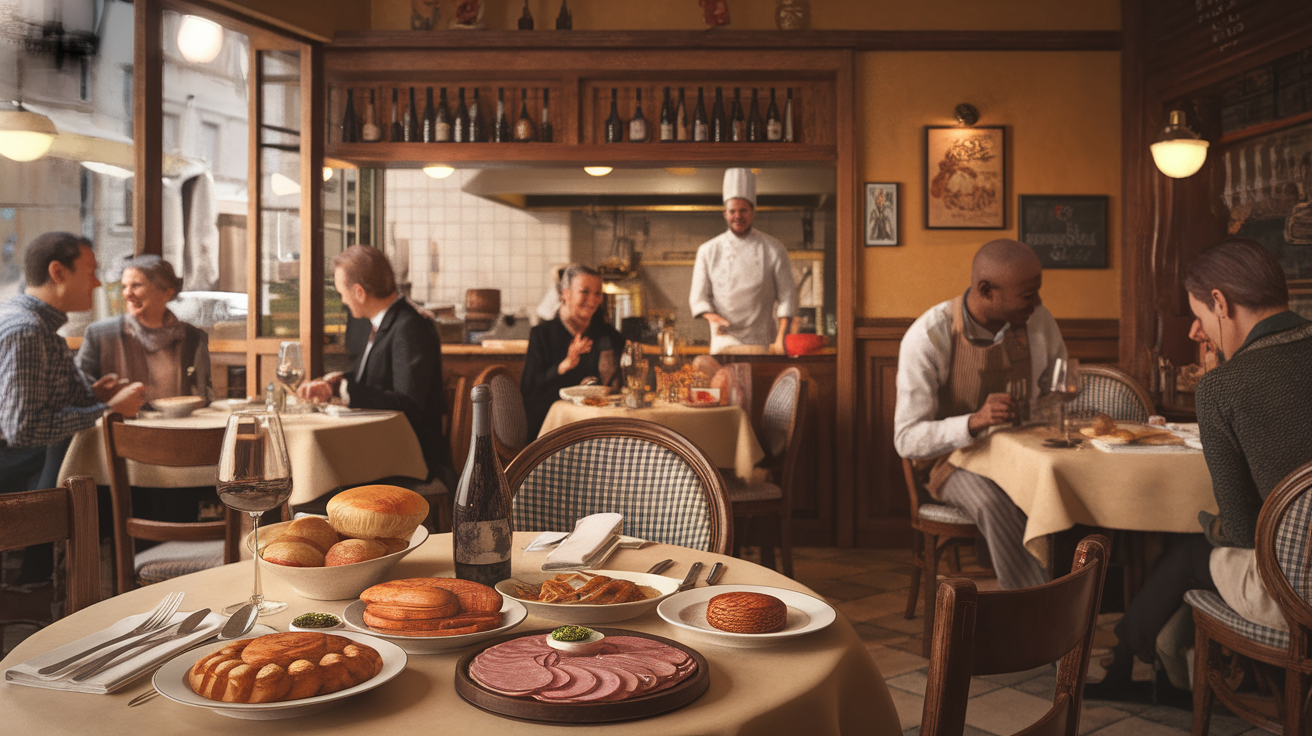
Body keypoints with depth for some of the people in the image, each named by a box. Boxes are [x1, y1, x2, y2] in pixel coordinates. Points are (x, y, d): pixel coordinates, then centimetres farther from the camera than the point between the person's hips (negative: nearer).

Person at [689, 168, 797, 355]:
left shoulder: (774, 249, 4)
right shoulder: (708, 250, 6)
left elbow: (786, 296, 3)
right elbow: (698, 296, 6)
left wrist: (780, 339, -7)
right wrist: (712, 317, -15)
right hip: (725, 339, 0)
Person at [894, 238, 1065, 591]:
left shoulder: (1038, 319, -3)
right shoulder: (927, 338, -18)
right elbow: (907, 439, -20)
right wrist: (974, 422, -39)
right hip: (956, 459, -4)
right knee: (995, 503, -37)